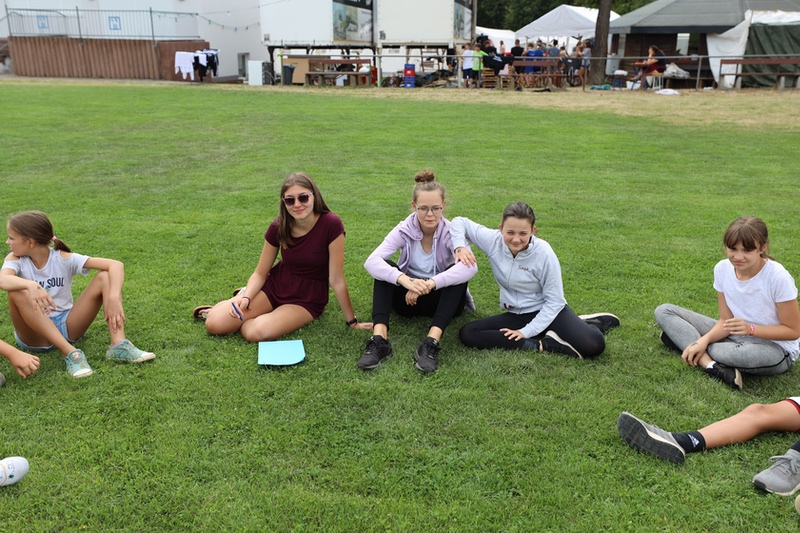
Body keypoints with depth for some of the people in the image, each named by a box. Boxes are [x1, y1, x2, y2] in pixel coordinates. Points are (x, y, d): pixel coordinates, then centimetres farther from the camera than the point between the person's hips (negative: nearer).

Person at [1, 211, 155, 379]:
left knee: (105, 276, -15)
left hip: (67, 326, 1)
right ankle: (69, 352, -33)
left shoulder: (64, 258, -8)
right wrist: (31, 285, -52)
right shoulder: (15, 259, -5)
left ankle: (119, 344, -32)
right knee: (18, 292, -30)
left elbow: (116, 265, -20)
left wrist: (114, 298, -37)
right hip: (36, 334, 0)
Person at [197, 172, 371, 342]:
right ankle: (239, 301, 19)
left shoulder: (331, 224, -24)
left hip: (307, 299, -3)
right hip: (275, 285, 3)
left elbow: (336, 279, -18)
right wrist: (246, 297, -21)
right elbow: (260, 273, -2)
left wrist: (352, 321, -13)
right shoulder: (278, 227, -12)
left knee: (256, 333, -27)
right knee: (215, 324, -12)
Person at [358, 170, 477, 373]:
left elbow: (470, 266, -35)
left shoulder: (451, 232, -15)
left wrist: (430, 284, -45)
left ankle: (431, 343, -40)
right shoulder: (404, 230, -12)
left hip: (441, 300, -1)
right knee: (385, 268, -24)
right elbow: (371, 261, -28)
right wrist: (404, 279, -46)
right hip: (409, 300, 1)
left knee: (459, 271, -30)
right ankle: (379, 340, -37)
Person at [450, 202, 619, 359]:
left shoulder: (544, 253, -20)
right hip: (515, 315, 5)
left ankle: (594, 324, 7)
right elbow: (460, 222, 1)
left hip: (546, 311, -4)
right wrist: (460, 247, -18)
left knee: (593, 346, -32)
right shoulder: (493, 241, -14)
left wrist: (526, 331, -21)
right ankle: (540, 345, -21)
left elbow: (554, 300, -14)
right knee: (467, 334, -21)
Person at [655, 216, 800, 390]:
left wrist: (751, 329, -28)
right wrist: (705, 339, -22)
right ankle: (710, 365, -26)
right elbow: (726, 320, -3)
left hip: (774, 347, -5)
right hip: (734, 337, 5)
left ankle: (683, 339, -20)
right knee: (664, 311, -8)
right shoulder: (722, 269, -8)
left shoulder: (777, 277, -22)